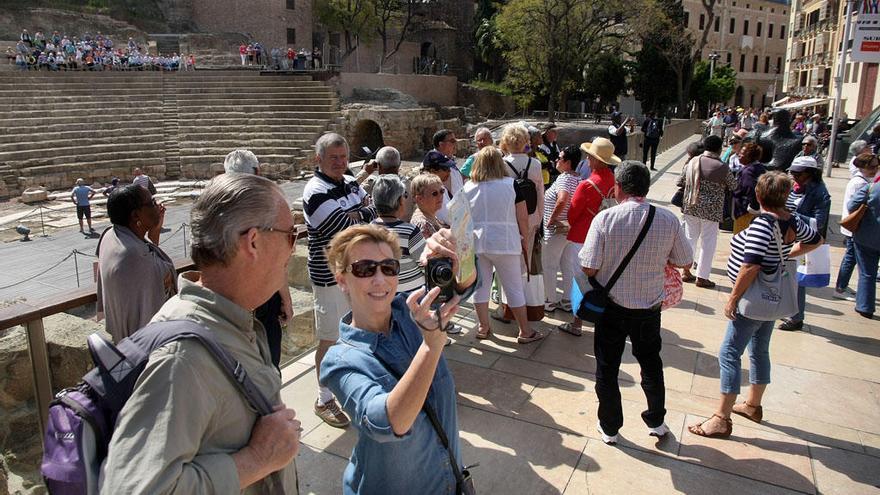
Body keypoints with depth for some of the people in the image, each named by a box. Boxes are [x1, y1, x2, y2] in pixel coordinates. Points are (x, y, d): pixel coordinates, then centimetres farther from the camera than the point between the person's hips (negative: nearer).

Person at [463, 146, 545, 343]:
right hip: (505, 243, -2)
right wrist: (524, 238, 9)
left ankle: (483, 327, 25)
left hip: (475, 243, 3)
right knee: (514, 288, 6)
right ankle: (525, 332, 14)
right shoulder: (512, 185, -6)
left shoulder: (468, 187, 1)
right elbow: (522, 217, -5)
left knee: (481, 285, 15)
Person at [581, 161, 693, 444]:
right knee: (651, 365, 24)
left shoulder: (605, 218, -19)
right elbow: (685, 262, 0)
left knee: (607, 368, 15)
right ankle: (656, 422, 41)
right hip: (649, 309, 3)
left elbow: (588, 268, -19)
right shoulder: (669, 220, -11)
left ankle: (609, 428, 30)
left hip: (612, 308, -2)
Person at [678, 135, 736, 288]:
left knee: (690, 237, 16)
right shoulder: (722, 167, -12)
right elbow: (734, 187, 2)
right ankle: (701, 277, 11)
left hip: (691, 207, 4)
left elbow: (680, 182, 8)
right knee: (708, 243, 6)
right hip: (711, 210, -4)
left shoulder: (693, 162, 0)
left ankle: (686, 271, 21)